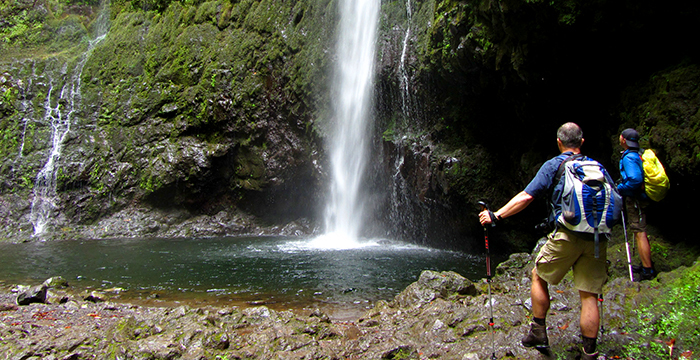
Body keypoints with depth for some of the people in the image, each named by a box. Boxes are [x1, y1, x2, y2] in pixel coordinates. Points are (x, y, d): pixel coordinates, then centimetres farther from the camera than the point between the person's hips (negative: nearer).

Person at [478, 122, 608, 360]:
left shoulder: (554, 165, 1)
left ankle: (538, 332, 20)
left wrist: (496, 216, -7)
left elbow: (526, 197, -8)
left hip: (566, 235, -4)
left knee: (539, 276, 16)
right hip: (597, 238, 4)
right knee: (589, 295, 7)